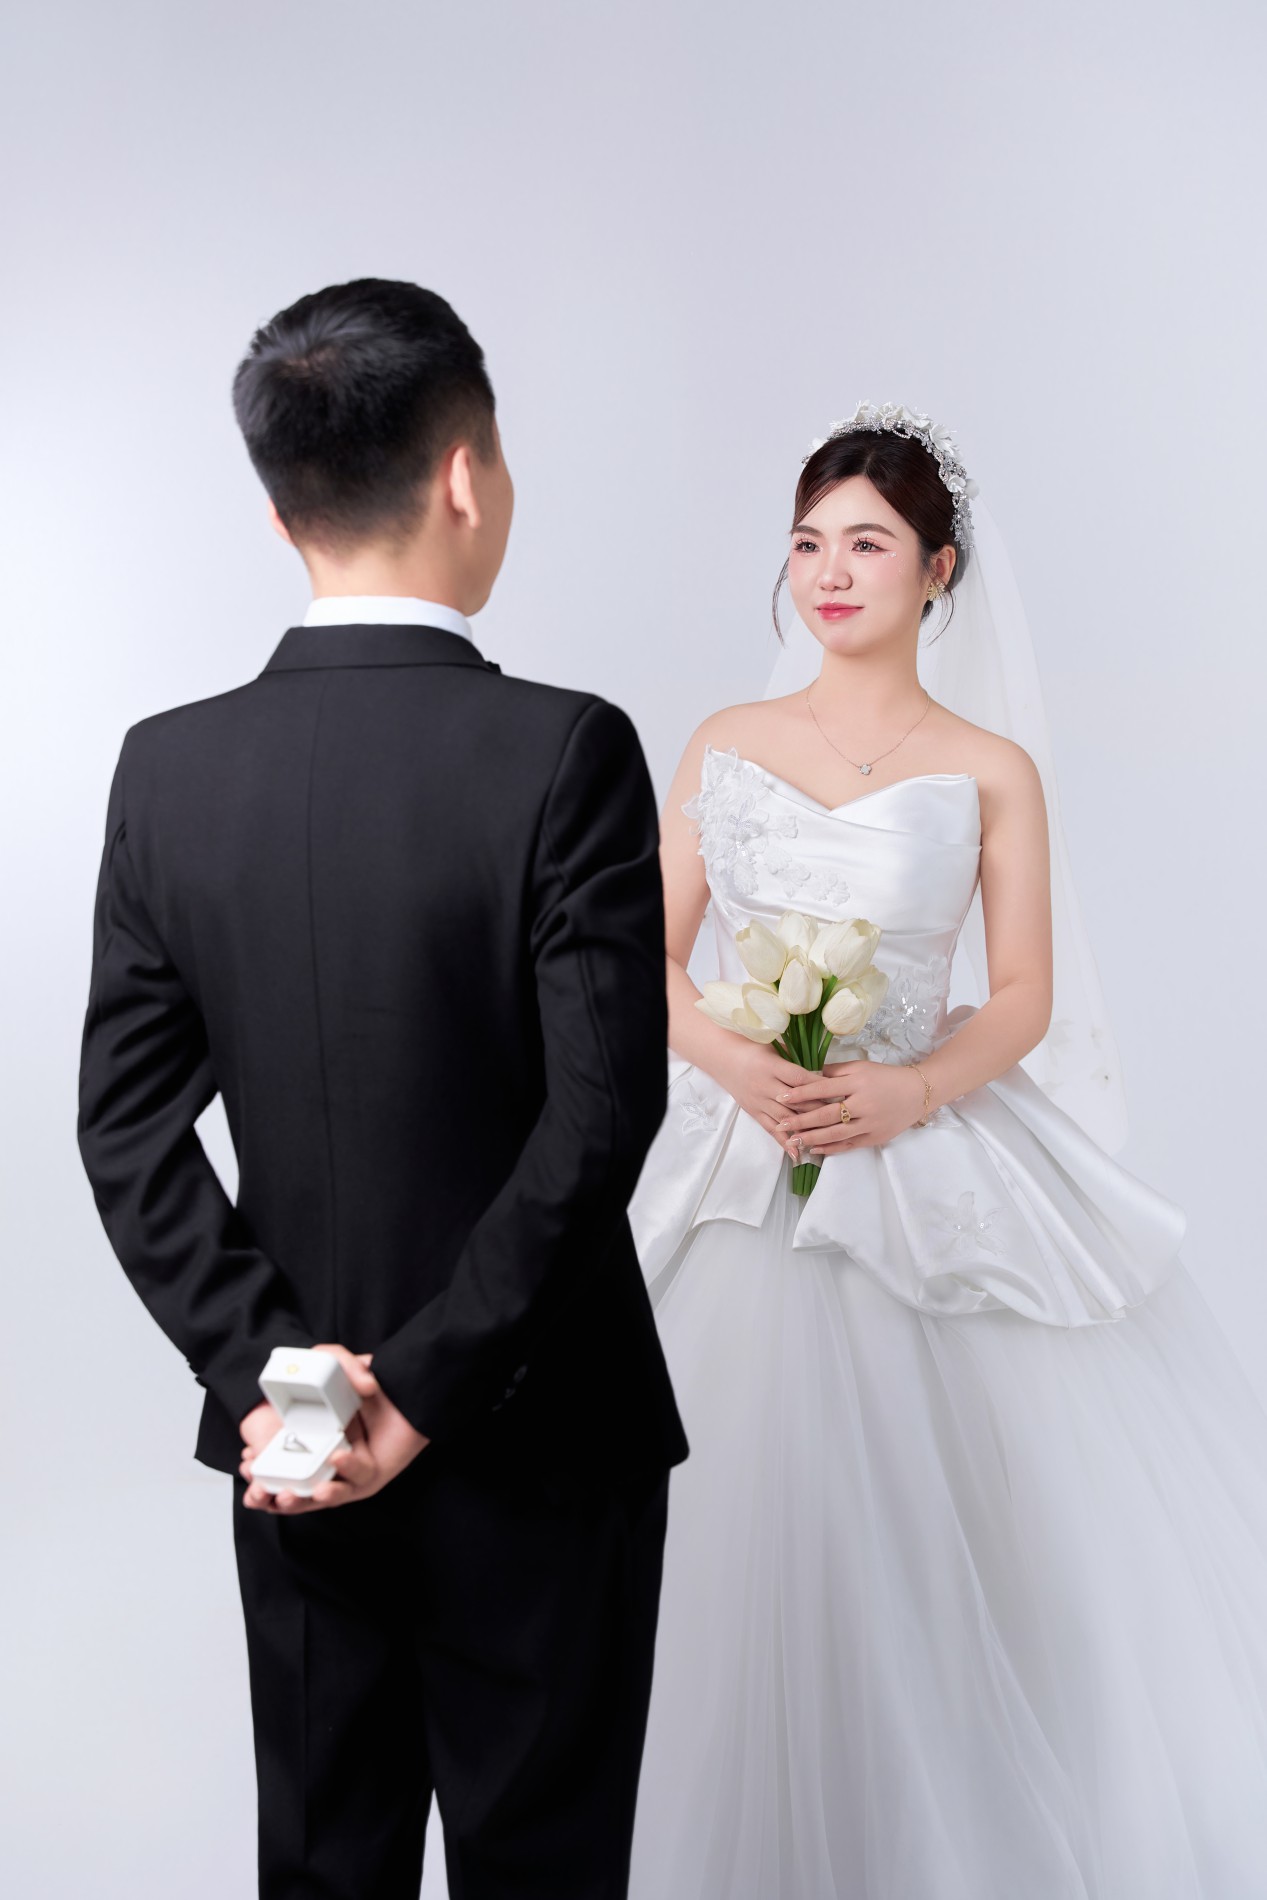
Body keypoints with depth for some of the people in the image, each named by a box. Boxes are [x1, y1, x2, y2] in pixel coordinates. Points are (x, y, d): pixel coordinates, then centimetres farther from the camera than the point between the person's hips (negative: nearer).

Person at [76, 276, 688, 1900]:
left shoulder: (169, 766, -4)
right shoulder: (563, 751, -16)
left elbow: (126, 1123, -4)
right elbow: (601, 1113, -20)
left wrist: (262, 1369, -5)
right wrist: (428, 1388, -14)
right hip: (537, 1453, -4)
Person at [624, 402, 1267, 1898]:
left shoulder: (992, 769, 3)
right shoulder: (727, 745, 9)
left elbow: (1025, 999, 0)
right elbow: (648, 957, 7)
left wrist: (916, 1091, -19)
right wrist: (734, 1063, -12)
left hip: (926, 1173, -1)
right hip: (736, 1160, 2)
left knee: (925, 1514, -2)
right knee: (743, 1513, 3)